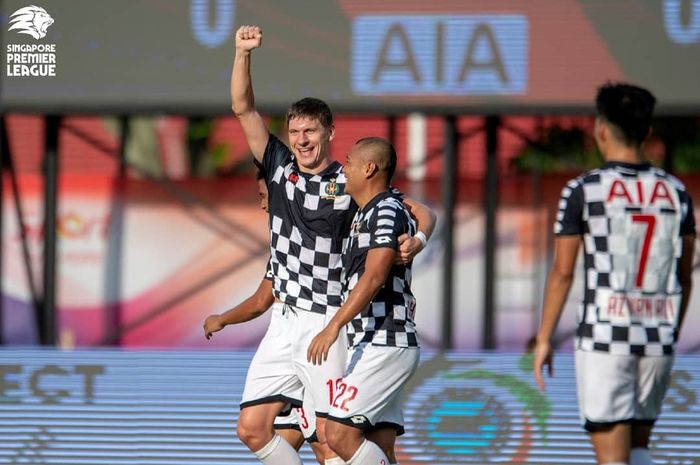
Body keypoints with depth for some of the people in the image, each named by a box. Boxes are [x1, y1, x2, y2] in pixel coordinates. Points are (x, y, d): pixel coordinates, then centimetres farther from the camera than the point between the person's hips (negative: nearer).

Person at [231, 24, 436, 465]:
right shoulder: (280, 168, 9)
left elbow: (422, 211, -1)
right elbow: (244, 108, 6)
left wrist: (418, 239, -24)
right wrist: (243, 52, -6)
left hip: (328, 324, -5)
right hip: (285, 323, 5)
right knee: (252, 428, 4)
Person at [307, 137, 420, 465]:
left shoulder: (387, 211, -12)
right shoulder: (364, 215, 20)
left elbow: (374, 277, -24)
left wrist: (334, 326, -31)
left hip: (384, 347, -10)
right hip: (372, 345, 10)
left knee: (339, 434, -17)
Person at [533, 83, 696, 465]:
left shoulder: (583, 190, -5)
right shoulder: (675, 192, 7)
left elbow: (562, 272, -4)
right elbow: (684, 276, 11)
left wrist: (544, 339, 3)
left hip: (603, 337, -4)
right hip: (658, 340, 4)